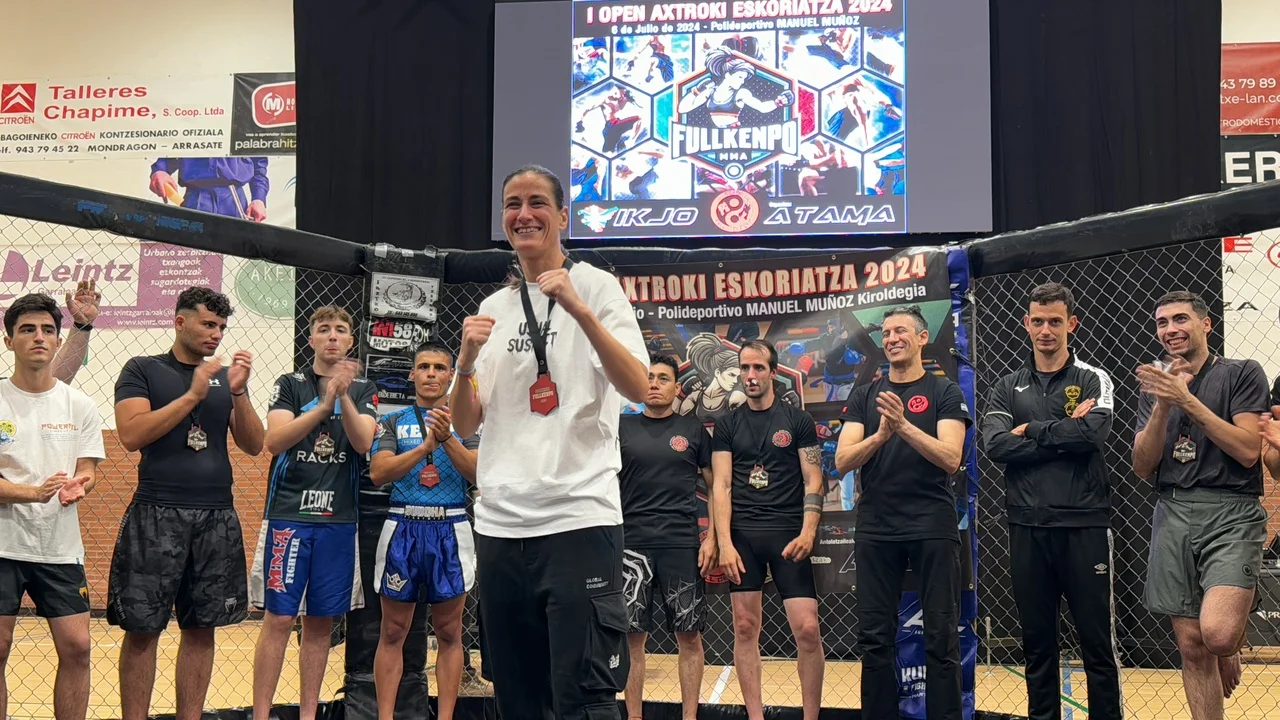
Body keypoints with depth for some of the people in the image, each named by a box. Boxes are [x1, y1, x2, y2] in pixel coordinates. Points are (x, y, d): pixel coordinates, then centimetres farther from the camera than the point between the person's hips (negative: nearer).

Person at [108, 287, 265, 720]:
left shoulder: (228, 377, 14)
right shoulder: (143, 370, 4)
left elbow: (254, 445, 7)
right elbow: (131, 435, -10)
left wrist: (238, 392, -7)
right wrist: (193, 394, -14)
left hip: (217, 517, 4)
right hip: (156, 516, -3)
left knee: (201, 629, 6)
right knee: (142, 628, -1)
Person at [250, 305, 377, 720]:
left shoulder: (363, 391, 10)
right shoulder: (290, 385, 4)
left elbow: (363, 443, -7)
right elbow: (274, 440, -11)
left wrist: (344, 397, -22)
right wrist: (325, 403, -22)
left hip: (339, 520, 2)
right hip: (288, 514, -2)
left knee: (321, 622, 7)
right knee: (278, 618, -4)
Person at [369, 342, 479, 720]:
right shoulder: (393, 421, 9)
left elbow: (478, 472, -6)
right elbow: (378, 473, -6)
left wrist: (447, 438, -22)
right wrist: (426, 445, -18)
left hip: (450, 529, 0)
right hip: (404, 526, 0)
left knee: (449, 633, 4)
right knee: (393, 633, 3)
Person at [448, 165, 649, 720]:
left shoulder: (596, 286, 1)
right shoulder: (493, 309, 15)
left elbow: (639, 389, -13)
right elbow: (465, 425, 14)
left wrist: (578, 310, -23)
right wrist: (467, 360, -5)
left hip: (579, 519, -5)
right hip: (499, 524, 6)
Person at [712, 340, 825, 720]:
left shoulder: (798, 420, 5)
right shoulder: (727, 424, 9)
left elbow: (813, 482, 2)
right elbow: (721, 485, 3)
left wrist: (807, 533, -12)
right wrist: (724, 542, -8)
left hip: (788, 534, -1)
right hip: (742, 534, 2)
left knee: (807, 629, -8)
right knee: (745, 628, 3)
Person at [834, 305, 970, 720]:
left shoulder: (944, 393, 2)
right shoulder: (864, 397, 10)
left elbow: (951, 459, -11)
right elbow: (842, 461, -1)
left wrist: (905, 426, -24)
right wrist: (880, 435, -18)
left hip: (933, 527, -3)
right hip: (876, 530, 3)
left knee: (941, 636, 1)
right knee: (875, 637, 7)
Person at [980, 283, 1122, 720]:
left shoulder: (1094, 380, 4)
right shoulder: (1008, 388, 11)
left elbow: (1093, 434, -15)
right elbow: (995, 445, -6)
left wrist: (1032, 431, -6)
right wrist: (1064, 436, -11)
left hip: (1084, 526, -3)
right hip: (1028, 528, 3)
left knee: (1098, 642, 2)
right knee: (1037, 642, 11)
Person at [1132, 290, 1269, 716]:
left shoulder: (1242, 374, 2)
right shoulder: (1155, 387, 15)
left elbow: (1247, 451, -10)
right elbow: (1143, 468, 5)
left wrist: (1187, 400, -14)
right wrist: (1163, 406, -9)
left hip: (1231, 513, -4)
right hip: (1172, 517, 4)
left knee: (1217, 632, -22)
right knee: (1191, 646, 3)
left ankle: (1230, 650, 13)